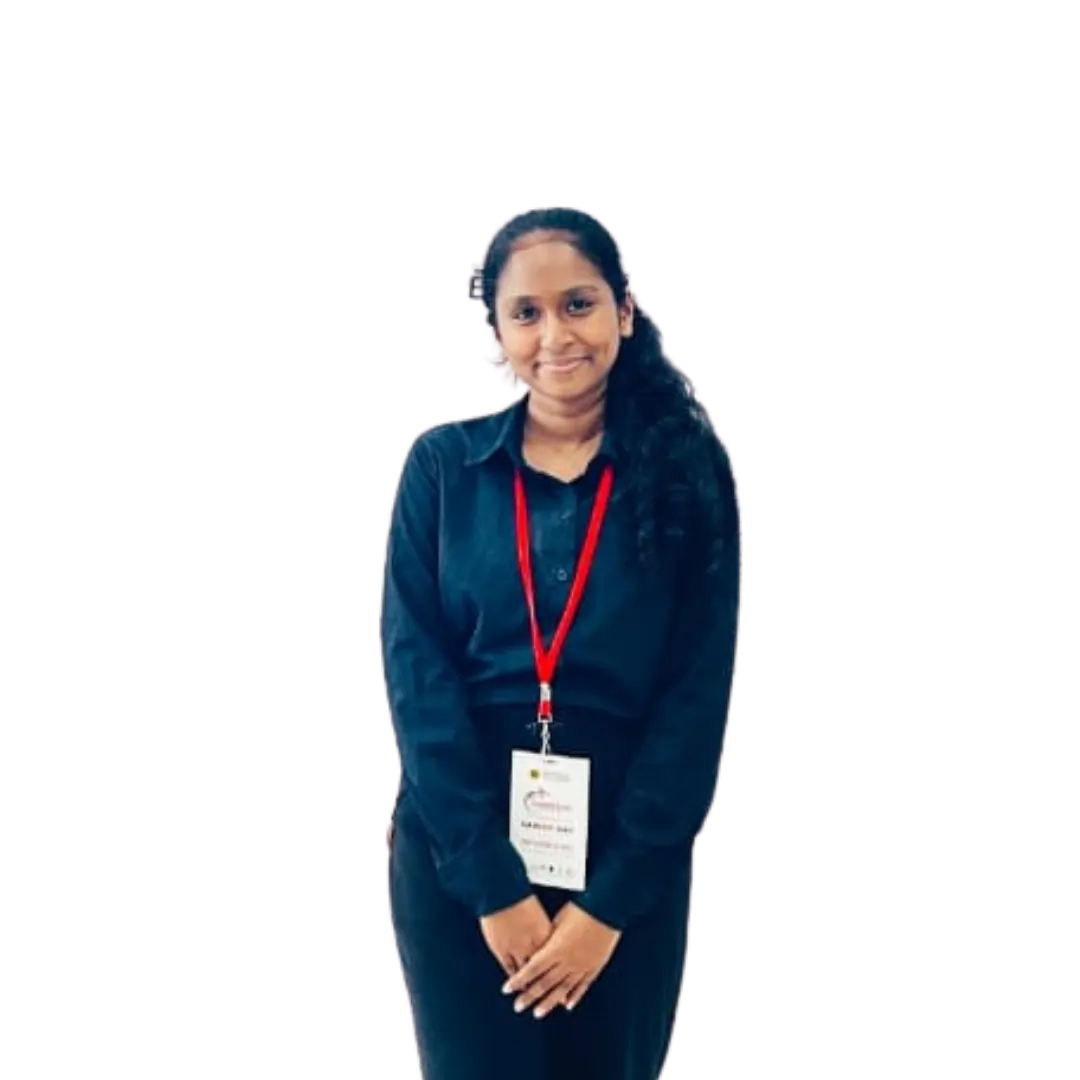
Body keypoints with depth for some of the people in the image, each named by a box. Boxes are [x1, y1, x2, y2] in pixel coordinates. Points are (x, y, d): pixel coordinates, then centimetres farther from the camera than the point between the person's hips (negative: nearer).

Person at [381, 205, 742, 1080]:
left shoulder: (691, 471, -3)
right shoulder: (443, 466, -2)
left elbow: (697, 697, -5)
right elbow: (417, 674, -6)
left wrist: (612, 897, -10)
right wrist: (493, 882, -12)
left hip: (628, 863, 0)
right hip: (458, 855, 0)